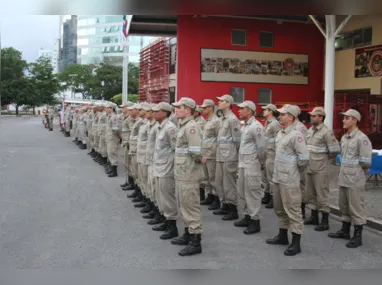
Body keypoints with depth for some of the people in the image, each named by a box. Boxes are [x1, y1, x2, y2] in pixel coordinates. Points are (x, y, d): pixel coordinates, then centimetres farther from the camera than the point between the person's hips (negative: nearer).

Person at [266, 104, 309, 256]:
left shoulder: (295, 135, -16)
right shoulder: (280, 133, 11)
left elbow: (304, 157, -19)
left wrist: (297, 170, -4)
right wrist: (278, 173, 16)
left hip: (289, 180, -9)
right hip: (277, 177, 9)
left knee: (292, 210, -2)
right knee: (279, 208, 19)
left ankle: (296, 243, 6)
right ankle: (282, 236, 33)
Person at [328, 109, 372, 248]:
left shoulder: (361, 138, -14)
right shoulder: (344, 137, 11)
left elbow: (365, 161, -14)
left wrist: (356, 170, -2)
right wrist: (345, 169, 12)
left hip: (355, 179, -8)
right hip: (343, 177, 8)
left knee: (356, 207, -1)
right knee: (344, 205, 17)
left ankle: (357, 236, 9)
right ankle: (345, 230, 31)